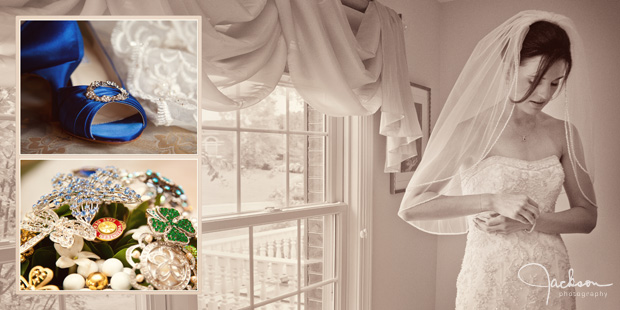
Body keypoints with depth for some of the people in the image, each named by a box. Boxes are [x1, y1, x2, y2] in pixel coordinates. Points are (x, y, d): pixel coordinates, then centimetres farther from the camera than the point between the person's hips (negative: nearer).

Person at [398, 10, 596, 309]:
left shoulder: (564, 134, 0)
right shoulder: (473, 130, -11)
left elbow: (587, 215, 5)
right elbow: (410, 207, -17)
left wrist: (527, 222, -12)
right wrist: (493, 201, -23)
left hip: (550, 282, 4)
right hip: (488, 282, -3)